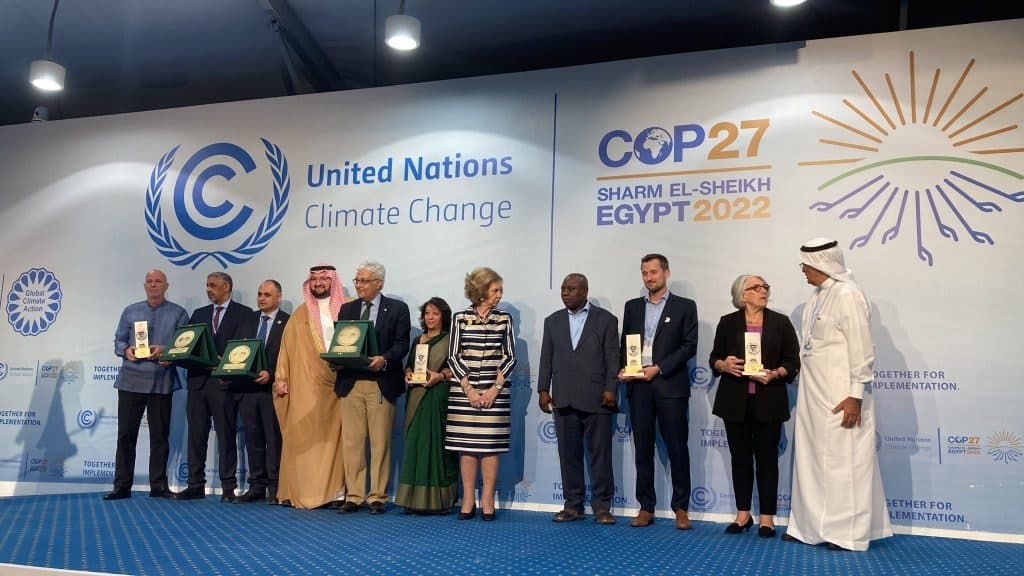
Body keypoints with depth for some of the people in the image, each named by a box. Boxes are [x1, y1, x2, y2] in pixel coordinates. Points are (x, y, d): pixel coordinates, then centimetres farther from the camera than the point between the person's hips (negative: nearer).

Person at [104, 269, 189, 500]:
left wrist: (165, 351, -16)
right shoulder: (130, 312, 13)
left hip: (161, 382, -2)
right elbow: (118, 341, 13)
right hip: (131, 380, 2)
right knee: (126, 434, 3)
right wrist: (126, 350, -9)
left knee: (160, 436, 4)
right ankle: (122, 485, 10)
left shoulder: (178, 314, 5)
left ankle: (158, 485, 12)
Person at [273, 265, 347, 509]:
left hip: (337, 385, -1)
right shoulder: (300, 314, 14)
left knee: (334, 436, -2)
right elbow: (287, 346, 11)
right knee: (303, 436, -3)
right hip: (305, 388, 1)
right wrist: (281, 378, 3)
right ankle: (302, 491, 1)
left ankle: (335, 490, 2)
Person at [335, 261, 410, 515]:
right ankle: (354, 495, 11)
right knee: (352, 442, 3)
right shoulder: (346, 309, 15)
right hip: (351, 382, 3)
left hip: (381, 384, -3)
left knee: (380, 442, 1)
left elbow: (402, 344, -3)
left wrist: (384, 359, -21)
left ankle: (377, 496, 10)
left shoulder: (397, 308, 4)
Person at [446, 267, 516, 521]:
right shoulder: (460, 318, 3)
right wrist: (468, 389, -8)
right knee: (466, 445, 2)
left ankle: (487, 501, 8)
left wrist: (495, 389, -7)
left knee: (490, 445, 0)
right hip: (464, 392, 0)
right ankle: (468, 501, 11)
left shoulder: (504, 319, 6)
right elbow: (453, 356, 0)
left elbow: (510, 357, 3)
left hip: (495, 392, 0)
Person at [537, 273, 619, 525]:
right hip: (563, 399, 3)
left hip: (596, 398, -3)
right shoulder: (553, 321, 14)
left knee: (600, 453, 0)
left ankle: (601, 506, 9)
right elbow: (546, 358, 12)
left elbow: (612, 357, -1)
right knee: (568, 453, 7)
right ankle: (573, 505, 16)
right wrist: (543, 389, 5)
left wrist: (610, 389, -9)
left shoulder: (606, 319, 3)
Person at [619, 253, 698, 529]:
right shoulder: (632, 307, 15)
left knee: (677, 448, 0)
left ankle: (681, 508, 10)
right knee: (642, 448, 6)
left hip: (670, 385, -3)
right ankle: (646, 508, 13)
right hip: (638, 386, 3)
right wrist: (624, 370, -3)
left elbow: (689, 346, -3)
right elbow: (625, 344, 15)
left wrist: (658, 368, -12)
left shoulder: (684, 306, 4)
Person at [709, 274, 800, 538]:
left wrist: (776, 374, -16)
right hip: (735, 401, 1)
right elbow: (714, 358, 8)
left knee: (767, 458, 3)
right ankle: (743, 514, 18)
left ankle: (767, 517, 12)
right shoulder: (728, 322, 5)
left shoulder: (780, 322, 3)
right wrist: (724, 364, -13)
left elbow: (793, 361, 2)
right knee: (740, 457, 7)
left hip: (768, 402, -1)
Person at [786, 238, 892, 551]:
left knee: (843, 462, 0)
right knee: (811, 460, 12)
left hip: (840, 398, -8)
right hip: (813, 395, 8)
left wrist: (855, 396, -17)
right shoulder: (818, 295, 11)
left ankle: (847, 533, 11)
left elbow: (861, 349, -15)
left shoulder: (847, 294, -13)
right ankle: (810, 527, 22)